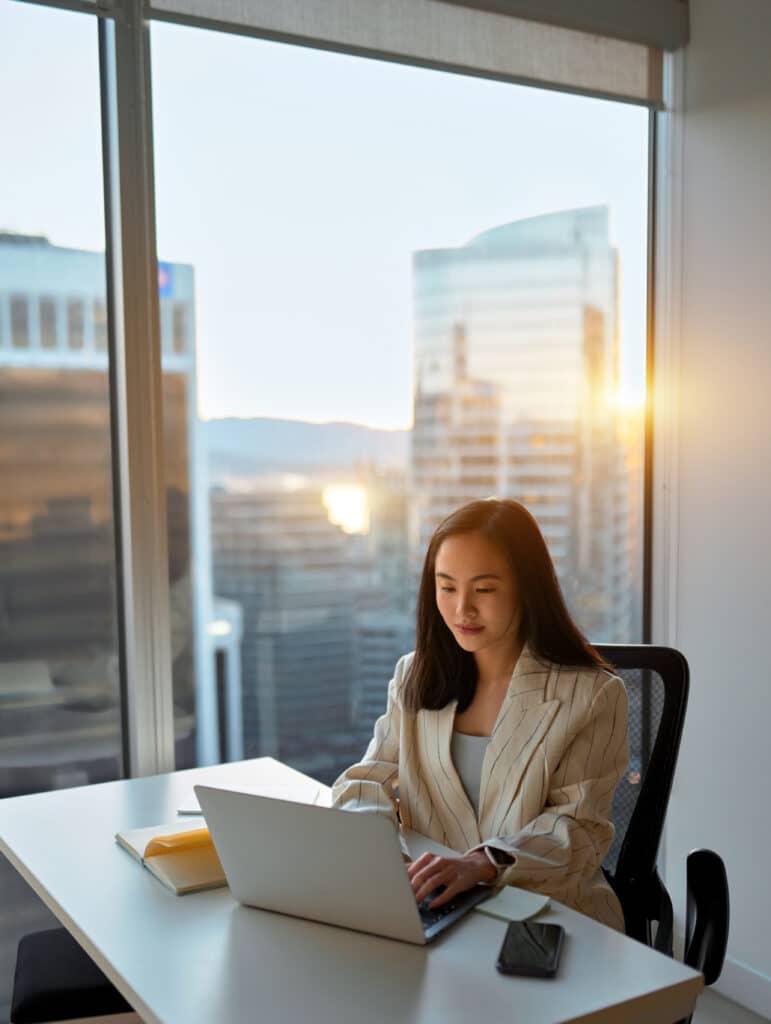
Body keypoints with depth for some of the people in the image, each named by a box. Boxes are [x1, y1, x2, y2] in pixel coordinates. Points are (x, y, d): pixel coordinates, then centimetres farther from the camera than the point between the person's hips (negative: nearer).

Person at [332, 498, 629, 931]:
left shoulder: (591, 695, -4)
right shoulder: (416, 677, 11)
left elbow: (579, 826, -10)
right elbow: (370, 780, 9)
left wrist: (483, 863, -29)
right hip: (430, 905, 4)